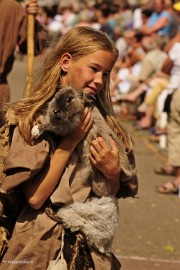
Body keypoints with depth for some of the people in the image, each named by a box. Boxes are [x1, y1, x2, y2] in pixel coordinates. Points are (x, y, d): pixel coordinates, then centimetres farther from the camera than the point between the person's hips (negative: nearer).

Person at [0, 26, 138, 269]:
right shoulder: (31, 118, -8)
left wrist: (112, 173, -12)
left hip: (92, 251, 4)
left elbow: (110, 197, 7)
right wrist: (70, 142, -16)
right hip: (41, 248, -4)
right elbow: (35, 197, -17)